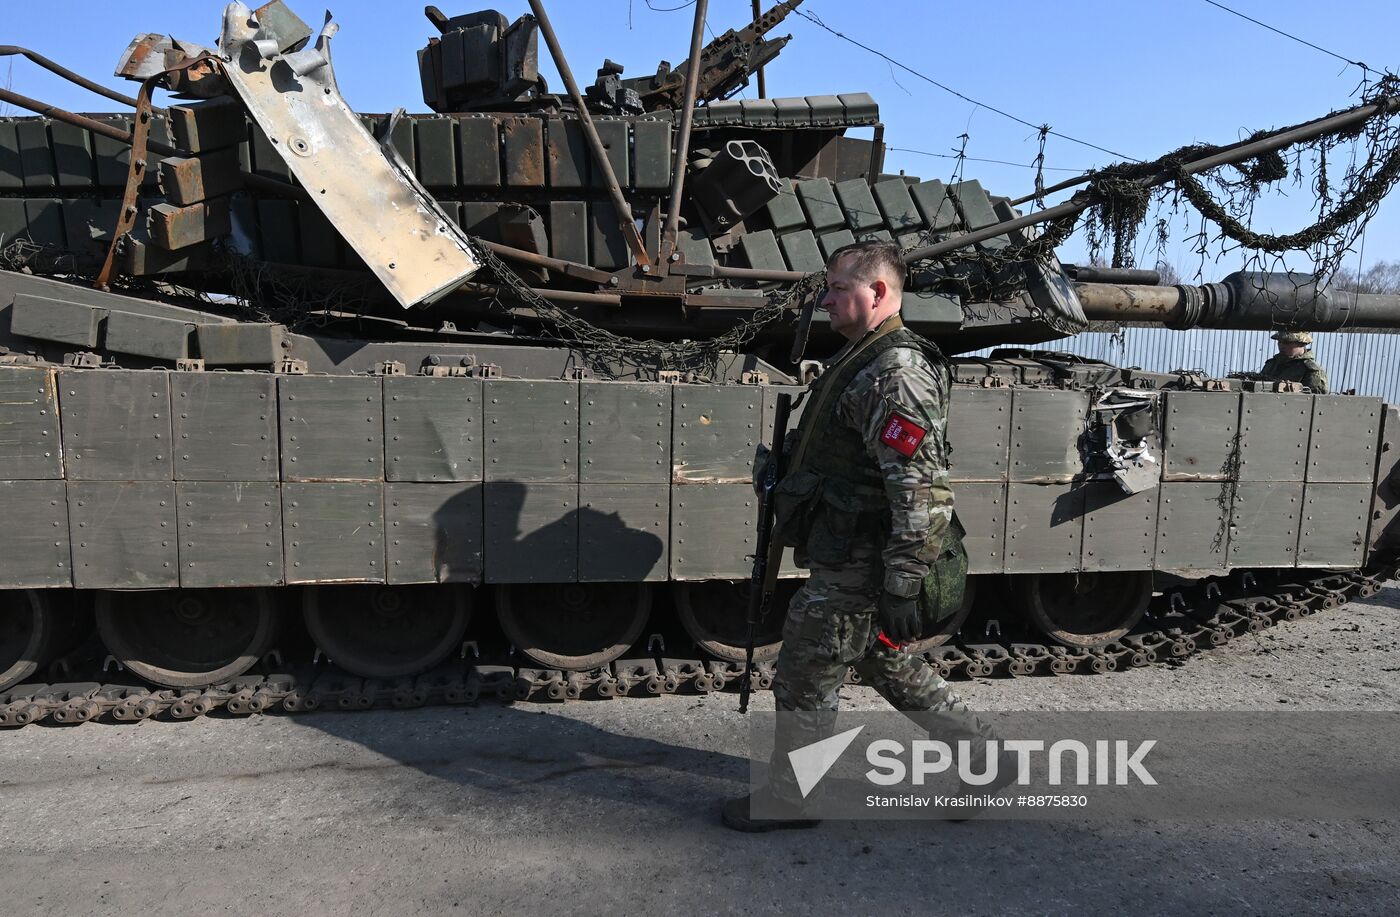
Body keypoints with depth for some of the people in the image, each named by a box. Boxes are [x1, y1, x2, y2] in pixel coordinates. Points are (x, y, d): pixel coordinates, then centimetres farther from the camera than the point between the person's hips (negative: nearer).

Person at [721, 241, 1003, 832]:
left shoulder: (895, 376, -21)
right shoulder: (861, 361, 12)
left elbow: (922, 495, -26)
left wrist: (900, 589, -24)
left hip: (852, 572, -10)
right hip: (849, 561, 10)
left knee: (803, 682, 5)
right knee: (890, 667, 22)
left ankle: (789, 801, 25)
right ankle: (985, 754, 36)